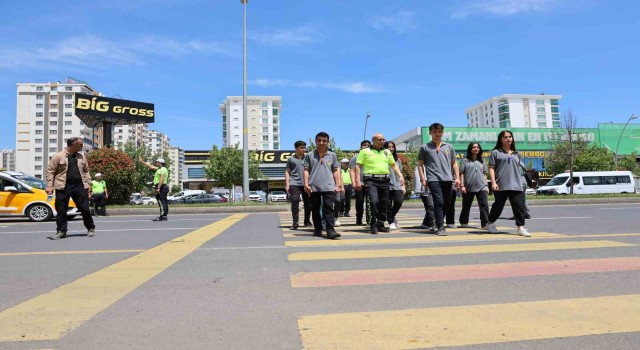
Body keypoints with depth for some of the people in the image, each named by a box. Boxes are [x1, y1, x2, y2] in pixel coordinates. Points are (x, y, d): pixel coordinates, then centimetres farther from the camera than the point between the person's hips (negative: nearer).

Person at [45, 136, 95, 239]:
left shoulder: (81, 157, 13)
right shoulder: (58, 156, -1)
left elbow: (86, 171, 18)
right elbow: (50, 170, -2)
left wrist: (88, 184, 11)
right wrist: (49, 186, -9)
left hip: (79, 186, 3)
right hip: (63, 187, -3)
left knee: (85, 208, 3)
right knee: (61, 210, 2)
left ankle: (91, 229, 15)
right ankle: (61, 231, 13)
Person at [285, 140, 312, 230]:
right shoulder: (291, 159, 8)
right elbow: (287, 172, 8)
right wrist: (287, 184, -1)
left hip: (305, 184, 2)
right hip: (294, 184, -2)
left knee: (308, 203, 6)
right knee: (295, 204, -4)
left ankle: (307, 221, 21)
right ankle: (295, 223, 0)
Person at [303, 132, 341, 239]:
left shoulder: (332, 155, 11)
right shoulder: (309, 156, 8)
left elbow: (335, 171, 12)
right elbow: (306, 171, 5)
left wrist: (337, 185, 6)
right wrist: (306, 184, -4)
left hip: (329, 187, -1)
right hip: (313, 187, 1)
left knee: (328, 208, -8)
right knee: (315, 209, 7)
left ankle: (330, 230, -12)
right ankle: (318, 229, 17)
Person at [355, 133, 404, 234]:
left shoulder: (387, 152, 18)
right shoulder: (365, 152, 4)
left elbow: (394, 165, 23)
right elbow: (358, 166, 0)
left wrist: (400, 176, 9)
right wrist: (357, 180, -9)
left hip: (384, 180, 5)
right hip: (371, 180, -5)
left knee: (384, 203, 6)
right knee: (374, 201, -18)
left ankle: (380, 225, 18)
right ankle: (373, 225, -8)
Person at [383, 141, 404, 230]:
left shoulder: (397, 160, 17)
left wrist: (403, 185, 13)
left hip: (397, 185, 3)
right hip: (386, 185, -3)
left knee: (399, 201, -11)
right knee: (388, 205, -1)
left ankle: (392, 216, 16)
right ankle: (391, 222, 12)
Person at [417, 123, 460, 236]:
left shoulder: (449, 147, 16)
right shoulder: (425, 148, 7)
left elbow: (454, 163, 17)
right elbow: (420, 164, 6)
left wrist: (457, 177, 8)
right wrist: (423, 179, -3)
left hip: (447, 179, 4)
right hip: (433, 179, -4)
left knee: (446, 204, 9)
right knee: (439, 202, -14)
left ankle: (438, 223, 27)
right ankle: (440, 227, -10)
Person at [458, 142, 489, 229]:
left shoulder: (482, 161, 14)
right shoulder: (465, 161, 3)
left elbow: (484, 174, 16)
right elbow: (462, 174, 0)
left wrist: (486, 185, 10)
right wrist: (462, 186, -7)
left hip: (481, 187, 2)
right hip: (468, 188, -2)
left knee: (484, 205, -10)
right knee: (466, 206, 9)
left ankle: (485, 224, -10)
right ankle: (463, 222, 24)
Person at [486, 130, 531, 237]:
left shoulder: (516, 154, 19)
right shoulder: (495, 152, 3)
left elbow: (518, 169, 23)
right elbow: (491, 168, -3)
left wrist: (520, 182, 17)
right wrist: (493, 182, -14)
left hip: (516, 186, 4)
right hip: (501, 186, -4)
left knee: (519, 206, -5)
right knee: (498, 206, 7)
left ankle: (521, 227, -4)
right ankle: (490, 223, 27)